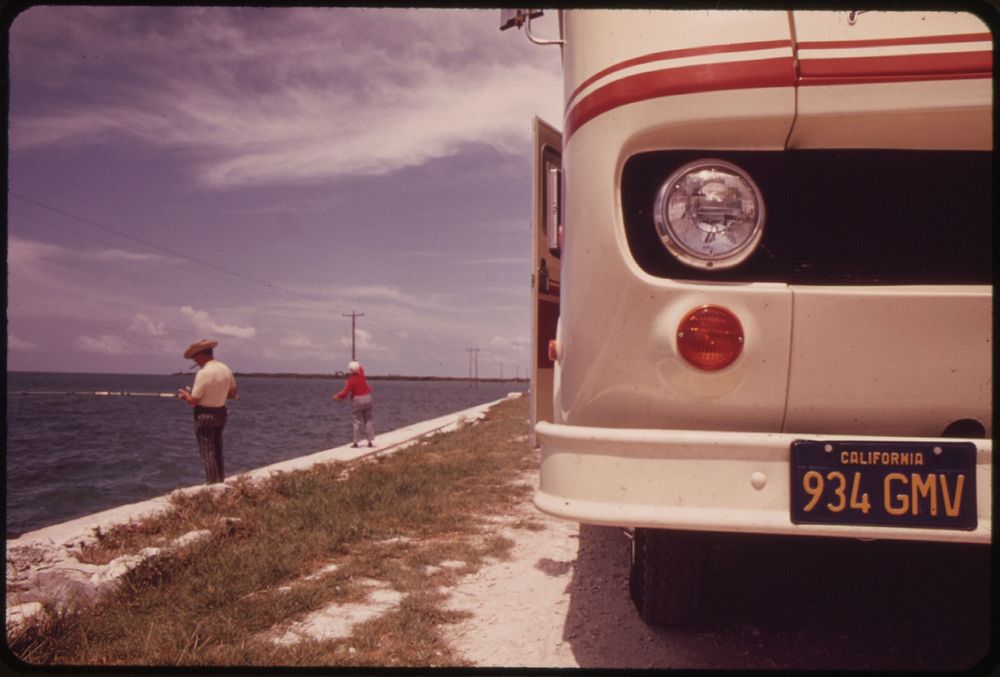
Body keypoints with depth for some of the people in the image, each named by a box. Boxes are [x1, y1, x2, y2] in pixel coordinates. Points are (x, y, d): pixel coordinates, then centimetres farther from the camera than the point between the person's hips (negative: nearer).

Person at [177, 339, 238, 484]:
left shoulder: (204, 373, -21)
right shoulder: (225, 369, 2)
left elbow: (193, 401, -17)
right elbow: (233, 394, 10)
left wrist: (185, 394, 3)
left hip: (205, 415, -8)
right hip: (221, 413, 8)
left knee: (207, 453, 1)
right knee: (217, 451, 19)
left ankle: (212, 484, 5)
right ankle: (220, 481, 27)